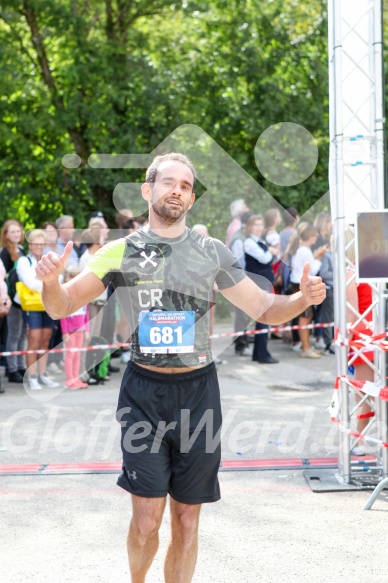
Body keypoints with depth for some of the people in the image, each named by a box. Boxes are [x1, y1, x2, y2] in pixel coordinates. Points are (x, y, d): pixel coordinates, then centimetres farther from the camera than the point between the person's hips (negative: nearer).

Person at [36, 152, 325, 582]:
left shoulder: (212, 252, 6)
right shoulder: (121, 251, 2)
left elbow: (264, 308, 10)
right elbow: (62, 307, 2)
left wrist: (303, 299, -11)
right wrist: (51, 280, -21)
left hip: (198, 393, 2)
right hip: (144, 393, -2)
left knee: (186, 520, 7)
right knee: (147, 520, -6)